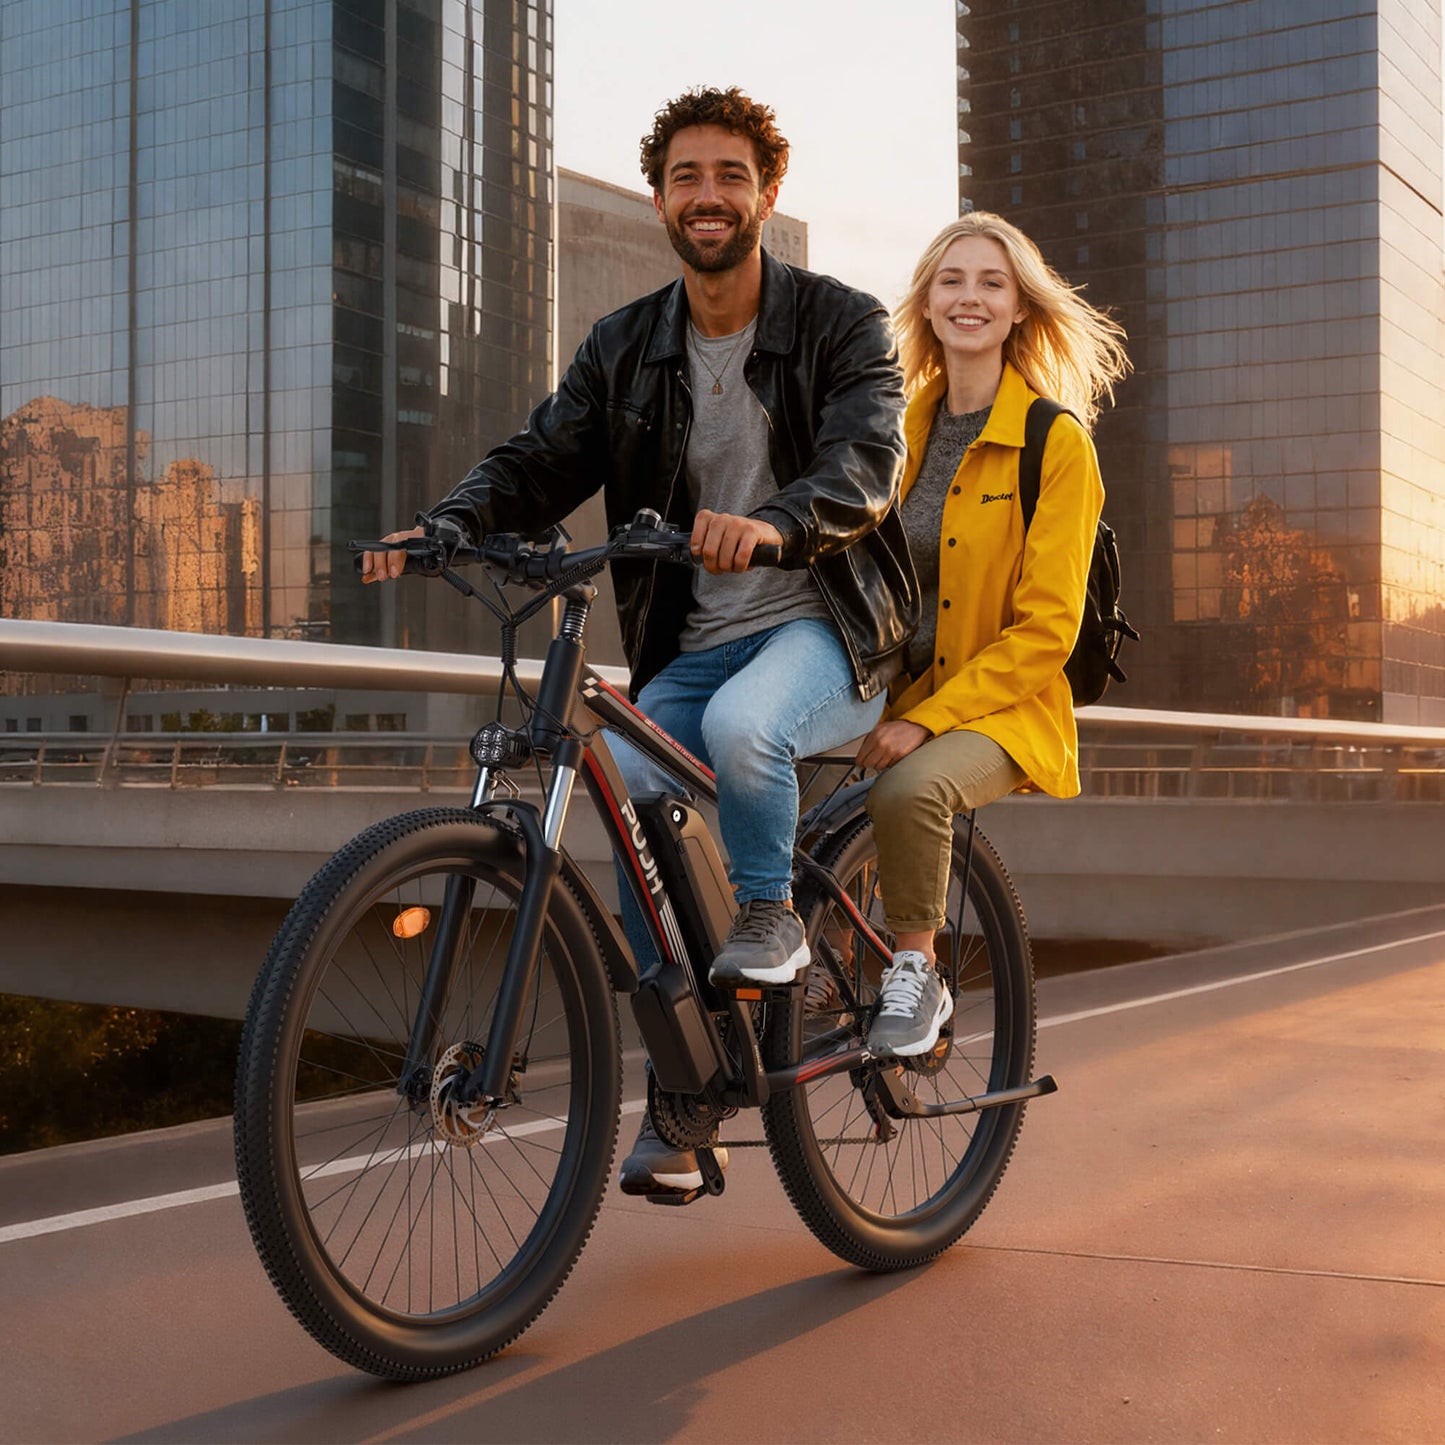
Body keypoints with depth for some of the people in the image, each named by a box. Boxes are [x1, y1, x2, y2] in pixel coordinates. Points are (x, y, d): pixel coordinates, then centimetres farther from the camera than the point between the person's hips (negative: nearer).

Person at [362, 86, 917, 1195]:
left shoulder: (843, 324, -3)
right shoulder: (626, 348, 11)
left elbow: (865, 461, -21)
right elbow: (541, 460, 1)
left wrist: (777, 521, -44)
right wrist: (444, 529, -21)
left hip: (826, 627, -4)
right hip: (691, 645, 5)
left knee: (740, 725, -38)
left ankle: (771, 917, -7)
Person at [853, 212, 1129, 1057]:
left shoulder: (1057, 442, -7)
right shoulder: (902, 425, 10)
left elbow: (1045, 630, -12)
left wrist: (925, 720, -21)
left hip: (1003, 706, -5)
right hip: (890, 696, 5)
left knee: (912, 787, -35)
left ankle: (916, 976, -10)